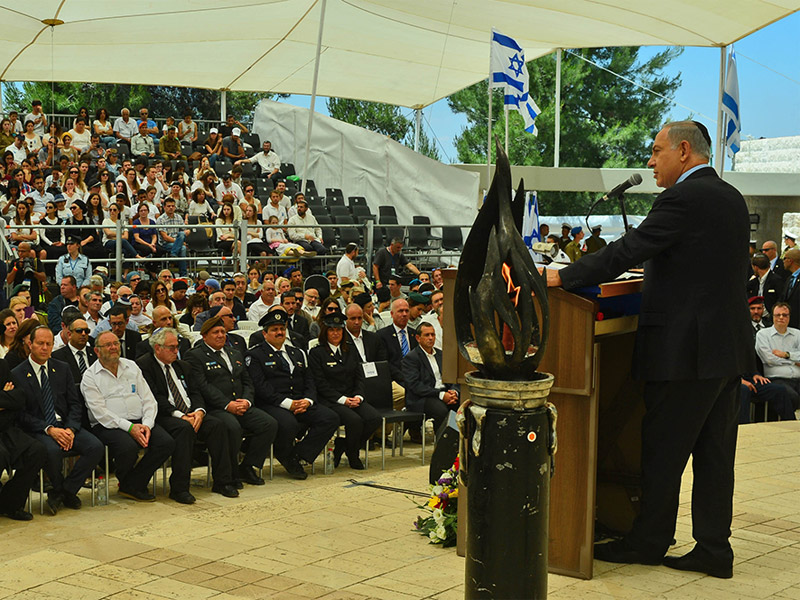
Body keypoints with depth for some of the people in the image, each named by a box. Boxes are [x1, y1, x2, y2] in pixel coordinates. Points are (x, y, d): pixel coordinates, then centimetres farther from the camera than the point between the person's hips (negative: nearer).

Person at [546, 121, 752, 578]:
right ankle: (714, 549, 15)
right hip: (730, 347, 9)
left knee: (663, 451, 3)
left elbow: (627, 251, -18)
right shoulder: (732, 198, 14)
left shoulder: (683, 198, -14)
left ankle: (650, 541, 14)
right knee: (714, 453, 11)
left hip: (687, 347, -9)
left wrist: (563, 276, -14)